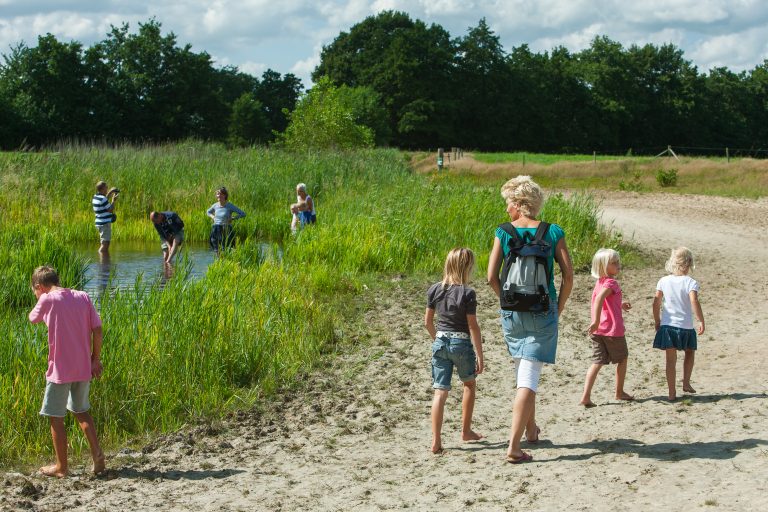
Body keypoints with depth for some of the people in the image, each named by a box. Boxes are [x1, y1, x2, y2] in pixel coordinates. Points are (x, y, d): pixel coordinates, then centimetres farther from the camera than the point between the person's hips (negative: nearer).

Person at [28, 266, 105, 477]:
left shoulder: (47, 300, -10)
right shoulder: (83, 297, 1)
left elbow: (33, 318, 8)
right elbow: (97, 329, -1)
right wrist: (96, 359, 7)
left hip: (60, 370, -5)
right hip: (84, 368, 5)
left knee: (56, 417, 8)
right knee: (81, 411, 23)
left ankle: (61, 466, 14)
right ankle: (97, 455, 16)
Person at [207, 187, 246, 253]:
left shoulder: (230, 206, -8)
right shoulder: (215, 205, 6)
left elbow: (243, 214, -7)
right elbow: (208, 212, 29)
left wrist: (232, 218, -12)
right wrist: (212, 216, 10)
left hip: (226, 230, -4)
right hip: (216, 229, 4)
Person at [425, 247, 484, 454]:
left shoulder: (434, 290, 1)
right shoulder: (467, 293, -14)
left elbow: (428, 321, 8)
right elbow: (473, 326, -13)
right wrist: (479, 355, -8)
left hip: (440, 343, 3)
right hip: (462, 343, -3)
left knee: (440, 391, 1)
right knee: (469, 384, 22)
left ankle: (436, 441, -7)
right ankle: (466, 431, 30)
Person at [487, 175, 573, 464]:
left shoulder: (504, 233, -3)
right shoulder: (553, 233, -4)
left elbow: (491, 277, -6)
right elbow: (568, 276, -6)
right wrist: (559, 308, 7)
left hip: (512, 313, 2)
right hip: (543, 313, -2)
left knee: (524, 374, 22)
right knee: (529, 379, -3)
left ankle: (531, 430, 37)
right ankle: (513, 446, -11)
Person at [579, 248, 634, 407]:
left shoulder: (600, 282, 12)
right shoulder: (611, 283, -16)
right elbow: (599, 299, -33)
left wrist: (620, 305, 33)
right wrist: (596, 321, -36)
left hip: (598, 330, 7)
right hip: (613, 329, -7)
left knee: (597, 362, 5)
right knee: (622, 359, 15)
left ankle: (586, 396, -8)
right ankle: (619, 392, 28)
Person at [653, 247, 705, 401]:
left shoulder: (664, 281, 1)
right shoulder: (690, 282, -10)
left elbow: (656, 303, 4)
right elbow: (694, 302, -21)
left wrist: (657, 321, 16)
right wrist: (701, 322, -13)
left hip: (667, 326, 2)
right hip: (685, 326, -2)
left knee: (671, 359, 6)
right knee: (689, 353, 24)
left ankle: (672, 393, 6)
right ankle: (686, 383, 18)